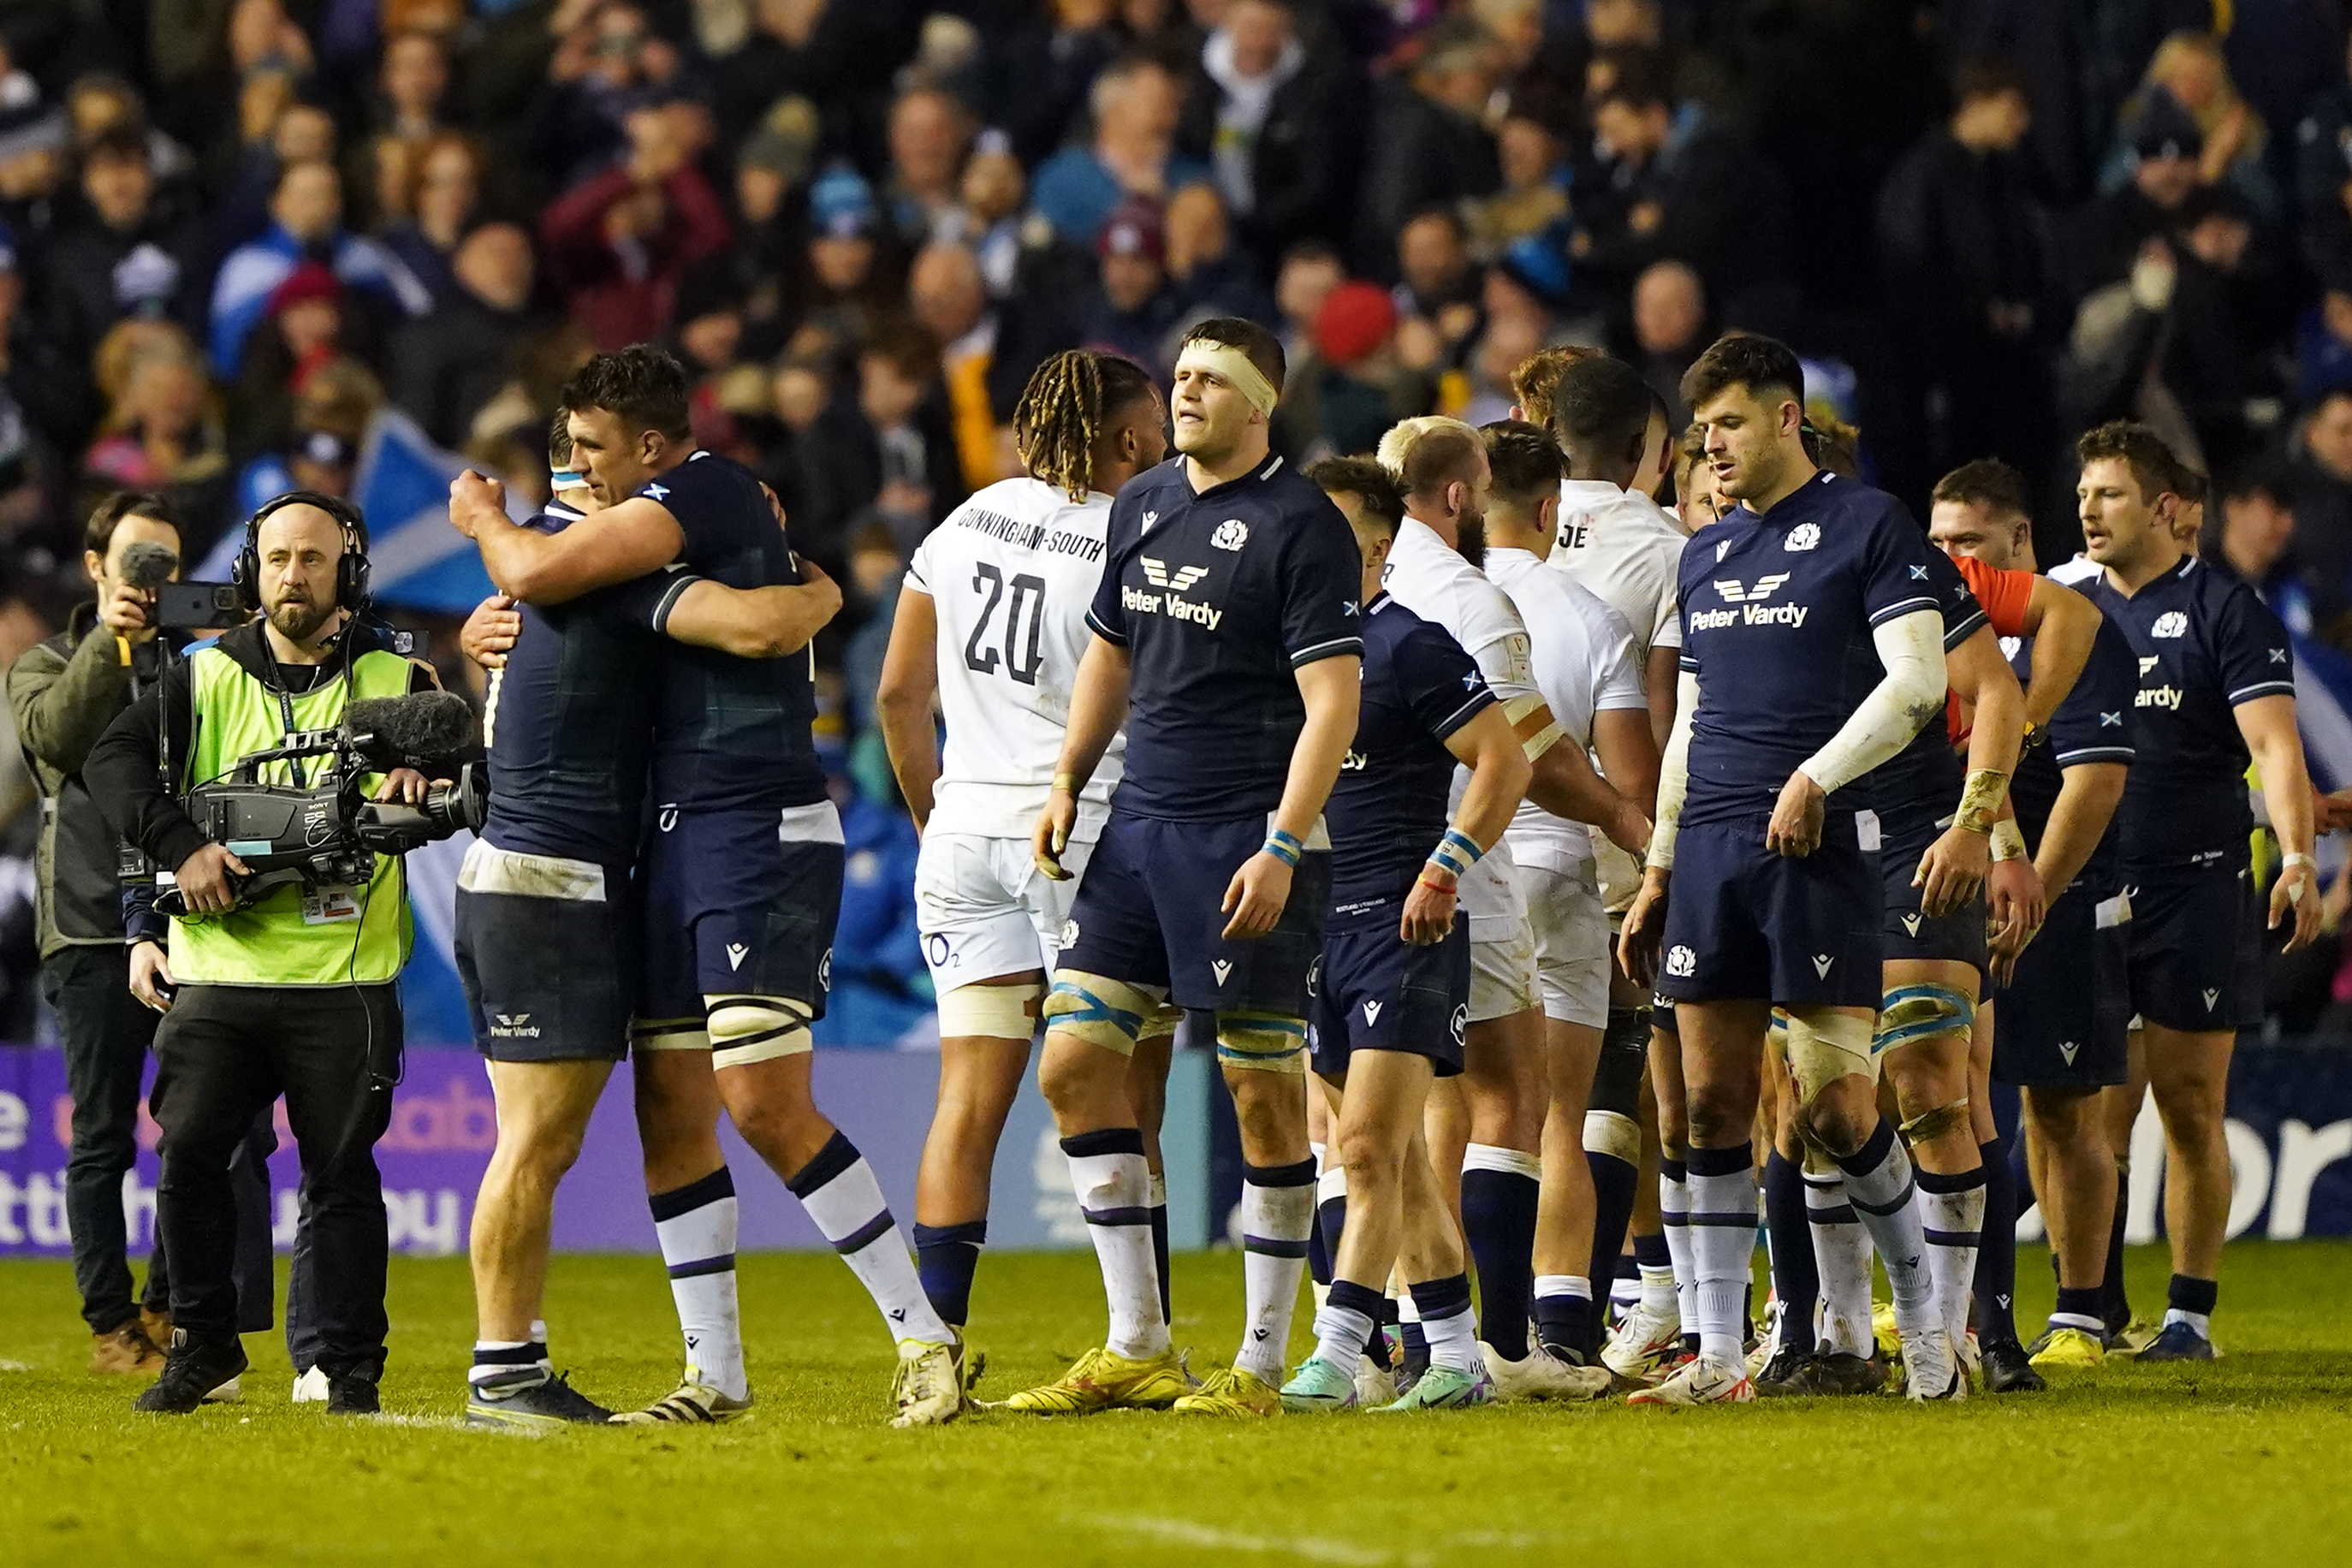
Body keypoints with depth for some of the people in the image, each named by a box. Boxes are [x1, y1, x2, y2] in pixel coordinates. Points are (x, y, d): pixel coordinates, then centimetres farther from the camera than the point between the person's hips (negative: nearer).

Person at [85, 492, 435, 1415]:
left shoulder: (394, 684, 9)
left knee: (341, 1177, -1)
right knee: (188, 1155, -7)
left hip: (344, 982, -1)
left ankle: (351, 1371, 5)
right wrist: (182, 848, -16)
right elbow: (113, 759, -2)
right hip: (220, 975, 1)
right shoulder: (206, 681, 10)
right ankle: (204, 1347, 7)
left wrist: (421, 776, -20)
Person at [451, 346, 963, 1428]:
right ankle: (715, 1374, 12)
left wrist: (483, 518, 4)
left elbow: (535, 575, -16)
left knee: (765, 1103, -14)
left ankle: (924, 1340, -9)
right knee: (670, 1111, 7)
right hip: (677, 839, 10)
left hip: (756, 831, -10)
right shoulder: (708, 513, 18)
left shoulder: (707, 493, -11)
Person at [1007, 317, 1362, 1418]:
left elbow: (1333, 703, -14)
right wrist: (1067, 784, 14)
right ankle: (1136, 1348, 7)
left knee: (1265, 1092, -3)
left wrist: (1282, 849, -21)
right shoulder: (1142, 506, 13)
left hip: (1250, 842, -8)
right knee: (1074, 1061, 2)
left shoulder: (1301, 525, -10)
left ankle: (1261, 1365, 4)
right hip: (1140, 828, 8)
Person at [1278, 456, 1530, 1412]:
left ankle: (1335, 1358, -17)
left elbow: (1505, 761, -11)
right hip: (1321, 927, 8)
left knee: (1370, 1149, -13)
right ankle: (1456, 1358, 14)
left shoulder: (1411, 645, -8)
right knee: (1393, 1157, 9)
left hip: (1401, 929, -8)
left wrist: (1444, 868, -16)